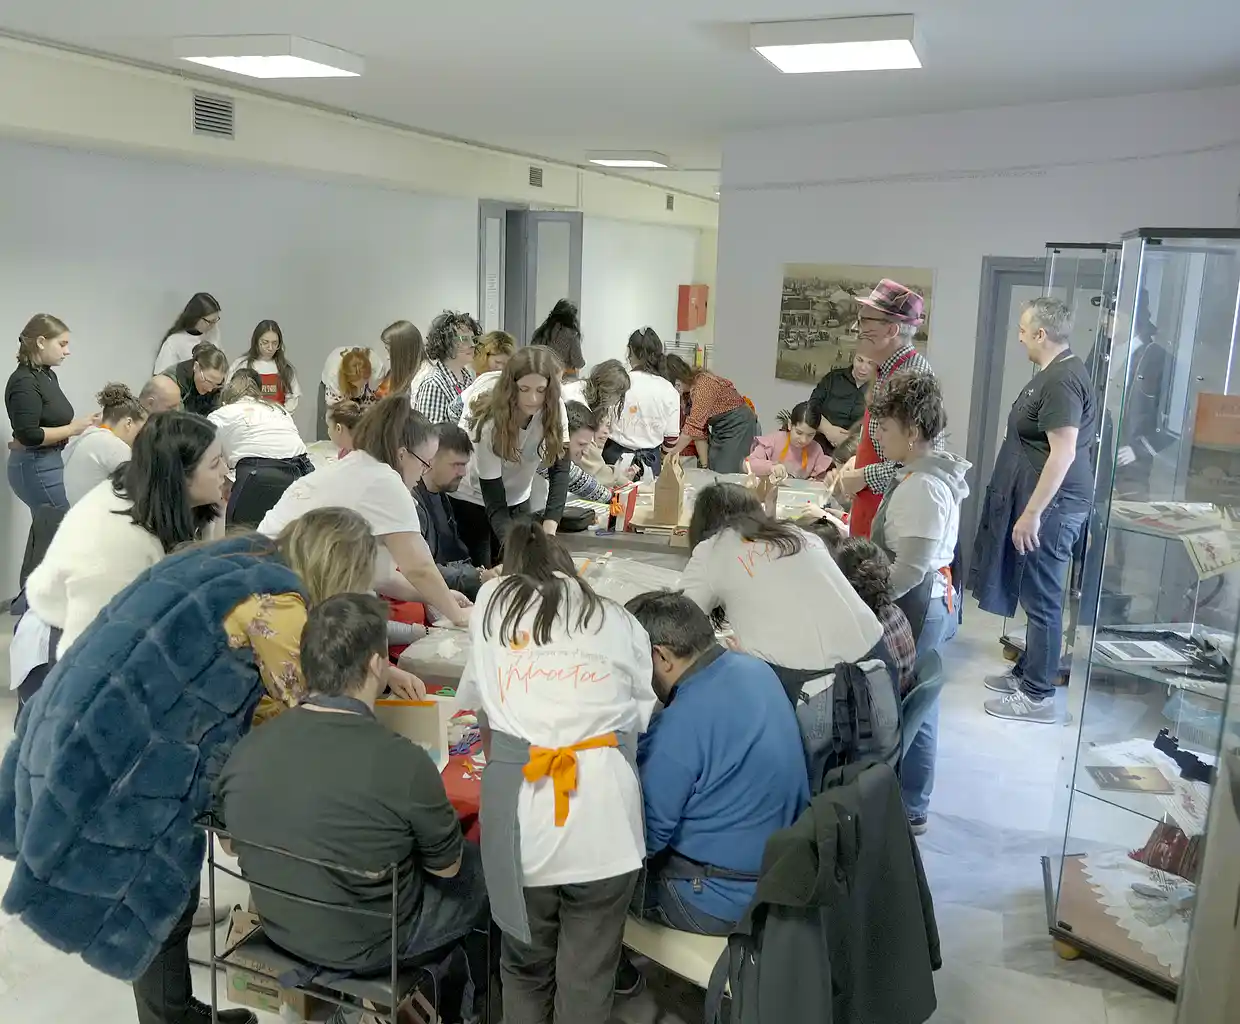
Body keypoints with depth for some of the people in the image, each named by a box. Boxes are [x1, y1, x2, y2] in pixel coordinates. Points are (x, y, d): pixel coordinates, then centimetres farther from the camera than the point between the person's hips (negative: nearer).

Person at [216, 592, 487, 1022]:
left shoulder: (247, 748, -16)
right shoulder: (402, 762, -31)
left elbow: (230, 840, 4)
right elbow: (447, 867, -14)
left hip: (279, 927, 5)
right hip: (368, 946, -5)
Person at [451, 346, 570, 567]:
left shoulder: (555, 409, -19)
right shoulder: (490, 422, -30)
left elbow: (560, 468, -22)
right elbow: (494, 502, -31)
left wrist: (549, 528, -37)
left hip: (517, 501, 4)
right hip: (472, 499, -4)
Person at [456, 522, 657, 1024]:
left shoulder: (493, 601, 16)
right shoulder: (622, 620, 16)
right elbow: (642, 718, 14)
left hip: (519, 803, 0)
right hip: (603, 812, 0)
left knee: (524, 964, 20)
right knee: (588, 977, 12)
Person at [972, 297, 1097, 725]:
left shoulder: (1061, 380, -20)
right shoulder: (1057, 372, 13)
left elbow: (1063, 453, -25)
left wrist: (1031, 513, -24)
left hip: (1050, 506, -10)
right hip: (1043, 502, 10)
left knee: (1042, 600, -2)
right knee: (1035, 594, 19)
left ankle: (1038, 695, 7)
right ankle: (1027, 671, 32)